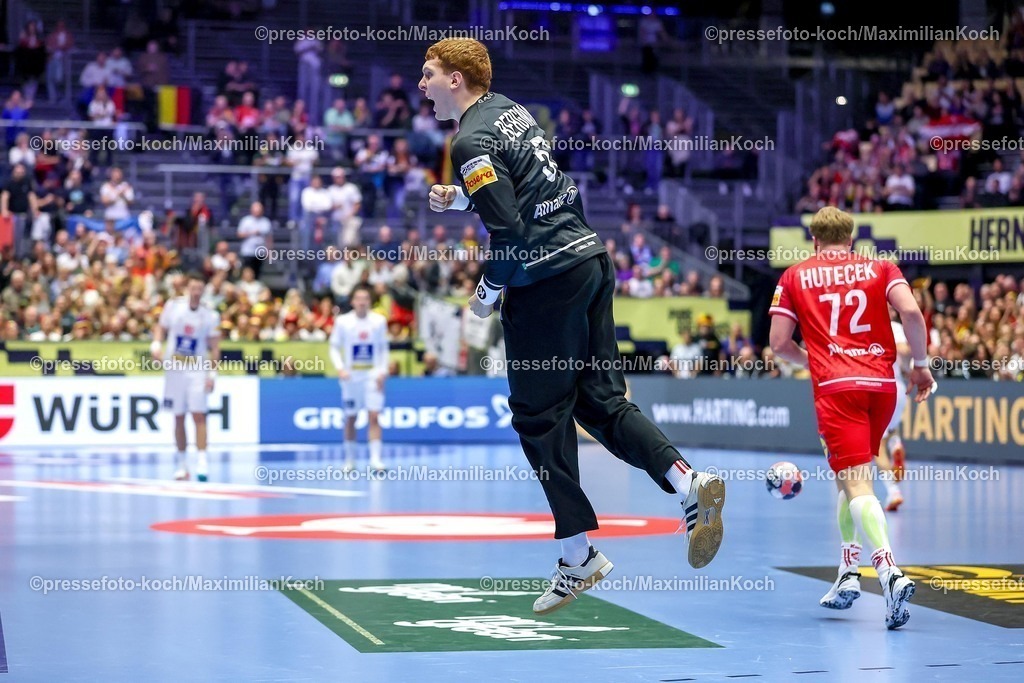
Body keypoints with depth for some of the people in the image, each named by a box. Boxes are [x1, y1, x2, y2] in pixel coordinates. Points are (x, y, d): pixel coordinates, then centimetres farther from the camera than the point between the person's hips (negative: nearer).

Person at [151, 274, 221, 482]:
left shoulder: (210, 316, -3)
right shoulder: (173, 306, -1)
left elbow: (214, 348, 0)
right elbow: (161, 328, 10)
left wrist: (212, 373, -8)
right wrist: (156, 345, -9)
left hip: (197, 370, -1)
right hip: (174, 369, 2)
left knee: (199, 415, -11)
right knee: (179, 418, 6)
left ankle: (201, 462, -14)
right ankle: (181, 463, 17)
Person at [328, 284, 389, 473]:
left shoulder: (379, 321, 0)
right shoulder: (343, 321, -3)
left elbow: (384, 348, 8)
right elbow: (334, 347, 2)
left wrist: (383, 371, -3)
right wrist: (340, 368, -13)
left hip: (373, 376, 0)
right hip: (351, 377, 0)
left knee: (374, 416, -11)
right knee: (350, 418, 8)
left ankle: (375, 459, -13)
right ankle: (349, 459, 19)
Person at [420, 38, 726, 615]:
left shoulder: (472, 142, -12)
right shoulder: (511, 110, 15)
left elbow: (511, 230, -19)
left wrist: (488, 292, -5)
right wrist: (460, 198, 20)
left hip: (546, 281, -9)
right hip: (591, 259, 9)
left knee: (540, 417, 1)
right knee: (601, 400, 11)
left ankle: (579, 556, 4)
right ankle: (690, 483, -7)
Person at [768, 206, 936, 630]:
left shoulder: (795, 277, 12)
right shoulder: (880, 269, 13)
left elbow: (779, 343, 8)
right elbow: (911, 312, -5)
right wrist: (920, 365, 6)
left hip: (835, 387, -3)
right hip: (882, 384, 3)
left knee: (857, 485, -12)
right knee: (849, 476, 22)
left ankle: (890, 572, -33)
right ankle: (848, 572, 20)